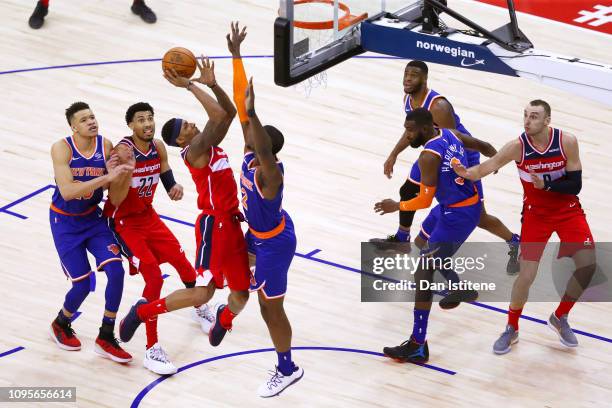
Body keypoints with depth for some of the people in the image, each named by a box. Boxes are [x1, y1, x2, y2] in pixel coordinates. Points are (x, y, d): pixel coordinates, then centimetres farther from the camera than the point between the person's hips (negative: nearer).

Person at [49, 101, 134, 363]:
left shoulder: (106, 146, -12)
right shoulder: (61, 148, -23)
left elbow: (114, 196, -8)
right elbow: (67, 192, -35)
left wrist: (115, 174, -30)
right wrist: (107, 177, -42)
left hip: (93, 217, 4)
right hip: (65, 223, -4)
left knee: (116, 270, -14)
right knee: (83, 284, -5)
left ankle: (106, 339, 3)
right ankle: (60, 325, 28)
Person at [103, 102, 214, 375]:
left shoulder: (158, 147, -5)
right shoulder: (123, 151, -26)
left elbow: (168, 182, 8)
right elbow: (117, 200, -27)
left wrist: (176, 188, -14)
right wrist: (126, 169, -42)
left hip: (148, 216, 7)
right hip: (123, 222, -7)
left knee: (183, 264, 12)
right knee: (154, 277, -18)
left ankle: (200, 308, 45)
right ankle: (152, 350, -11)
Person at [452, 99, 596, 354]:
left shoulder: (567, 142, -18)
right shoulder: (518, 147, -19)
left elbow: (575, 185, -17)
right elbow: (487, 167, -25)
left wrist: (546, 185, -33)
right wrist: (467, 173, -46)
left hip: (568, 211, 1)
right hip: (536, 214, -1)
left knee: (588, 266, -10)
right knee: (526, 275, -9)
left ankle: (560, 318, 15)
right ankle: (511, 330, 15)